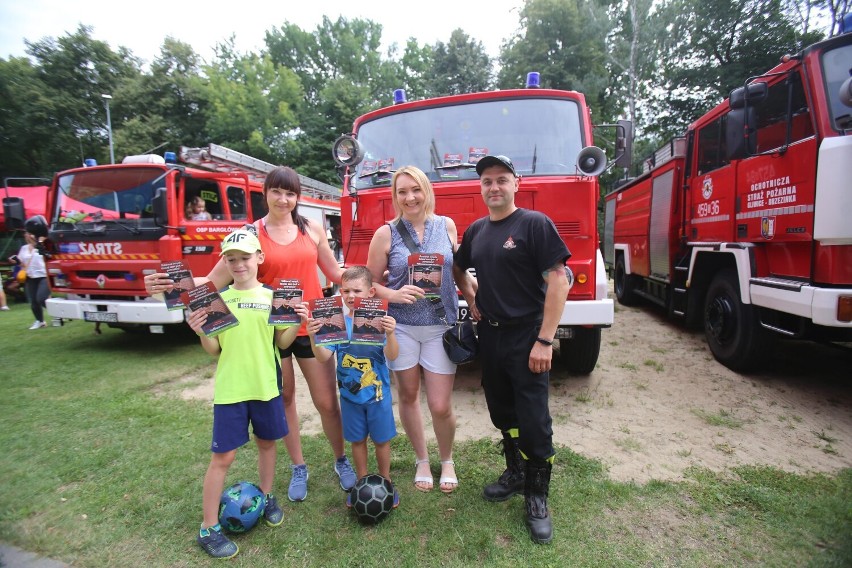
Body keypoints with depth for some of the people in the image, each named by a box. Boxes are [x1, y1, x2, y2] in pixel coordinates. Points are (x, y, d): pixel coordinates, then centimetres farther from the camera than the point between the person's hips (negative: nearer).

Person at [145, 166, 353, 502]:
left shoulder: (312, 229, 3)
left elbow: (335, 273, 11)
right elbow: (216, 280, -8)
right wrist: (172, 284, -24)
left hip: (310, 326, 1)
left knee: (327, 401, 6)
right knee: (284, 399, 14)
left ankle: (342, 461, 31)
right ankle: (298, 468, 35)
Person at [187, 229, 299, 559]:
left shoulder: (272, 296, -1)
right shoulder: (217, 299, -1)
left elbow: (282, 343, 0)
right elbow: (214, 350, 1)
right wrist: (201, 333, -18)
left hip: (266, 386, 1)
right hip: (229, 389, -1)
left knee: (267, 442, 18)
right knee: (223, 456, 4)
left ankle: (267, 498, 41)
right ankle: (209, 529, 20)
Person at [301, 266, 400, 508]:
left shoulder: (380, 321, -15)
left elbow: (391, 356, -23)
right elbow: (324, 357, -14)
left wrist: (390, 334, -43)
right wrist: (313, 337, -33)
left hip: (378, 393, -2)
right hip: (350, 395, 2)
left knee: (381, 440, 14)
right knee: (357, 440, 18)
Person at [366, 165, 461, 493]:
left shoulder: (446, 226, 3)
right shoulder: (386, 233, -2)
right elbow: (371, 283, 2)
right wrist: (395, 295, -16)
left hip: (441, 325, 0)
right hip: (402, 327, 0)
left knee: (440, 406, 1)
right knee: (408, 396, 13)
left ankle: (447, 460, 32)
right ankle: (422, 460, 37)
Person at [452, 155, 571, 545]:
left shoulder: (535, 224, -10)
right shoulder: (476, 230, 9)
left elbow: (558, 281, -15)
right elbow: (459, 268, 27)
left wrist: (545, 341, -19)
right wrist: (471, 298, 11)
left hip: (526, 338, -6)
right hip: (490, 335, 6)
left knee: (533, 420, 2)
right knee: (502, 413, 17)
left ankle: (536, 497, 21)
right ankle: (515, 472, 39)